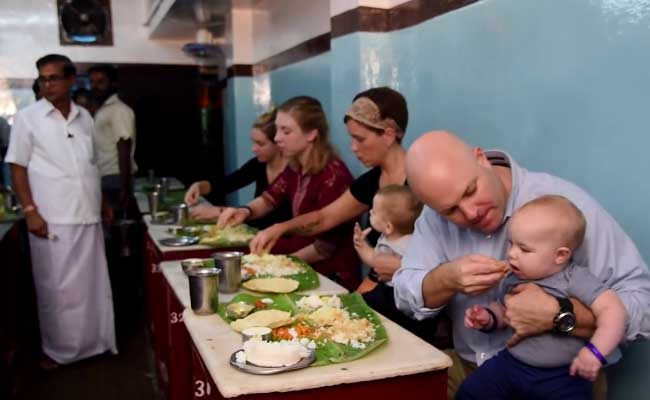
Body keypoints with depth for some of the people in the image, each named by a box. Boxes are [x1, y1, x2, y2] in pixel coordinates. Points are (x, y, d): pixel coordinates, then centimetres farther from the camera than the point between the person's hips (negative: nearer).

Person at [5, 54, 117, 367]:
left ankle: (95, 341, 25)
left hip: (88, 216, 4)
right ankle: (56, 349, 20)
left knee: (93, 283, 10)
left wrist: (103, 202, 15)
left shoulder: (85, 117, 9)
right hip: (52, 219, -4)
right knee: (56, 287, 4)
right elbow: (17, 167, -3)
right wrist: (30, 211, -11)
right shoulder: (27, 118, -2)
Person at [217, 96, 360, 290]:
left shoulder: (333, 176, -24)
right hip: (305, 270, 7)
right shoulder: (295, 168, 2)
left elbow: (326, 246, -21)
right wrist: (244, 211, -12)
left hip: (333, 279, -7)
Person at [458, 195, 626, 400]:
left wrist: (595, 352, -32)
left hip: (563, 376, -4)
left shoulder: (576, 280, -16)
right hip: (512, 363, 4)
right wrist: (489, 318, -4)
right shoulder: (512, 280, 0)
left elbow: (613, 310, -24)